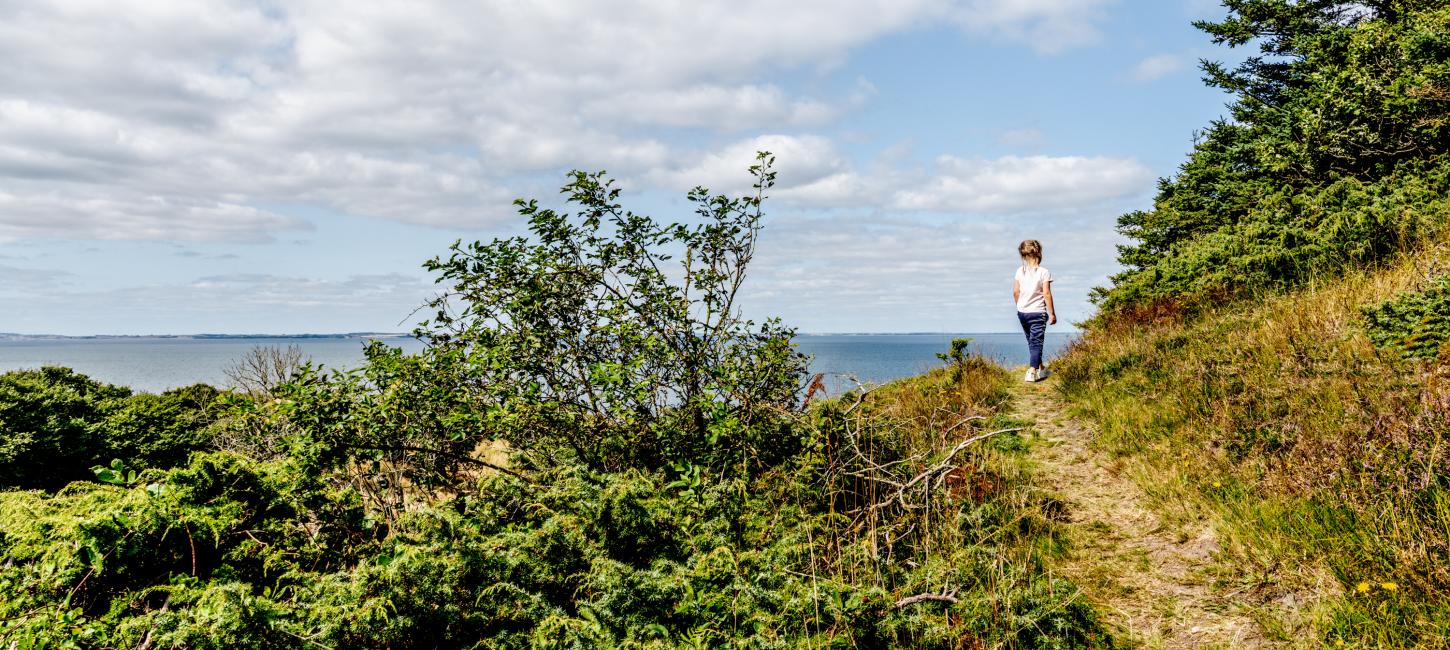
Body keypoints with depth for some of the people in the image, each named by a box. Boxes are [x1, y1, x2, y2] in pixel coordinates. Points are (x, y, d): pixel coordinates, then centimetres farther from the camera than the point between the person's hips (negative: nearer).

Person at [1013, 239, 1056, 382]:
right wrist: (1052, 313, -4)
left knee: (1032, 341, 19)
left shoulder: (1020, 271, 1)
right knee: (1036, 342, -3)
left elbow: (1015, 292, 5)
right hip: (1037, 312, -5)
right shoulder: (1044, 272, -10)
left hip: (1022, 312, 5)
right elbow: (1047, 294, -12)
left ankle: (1040, 369, 32)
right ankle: (1032, 371, -16)